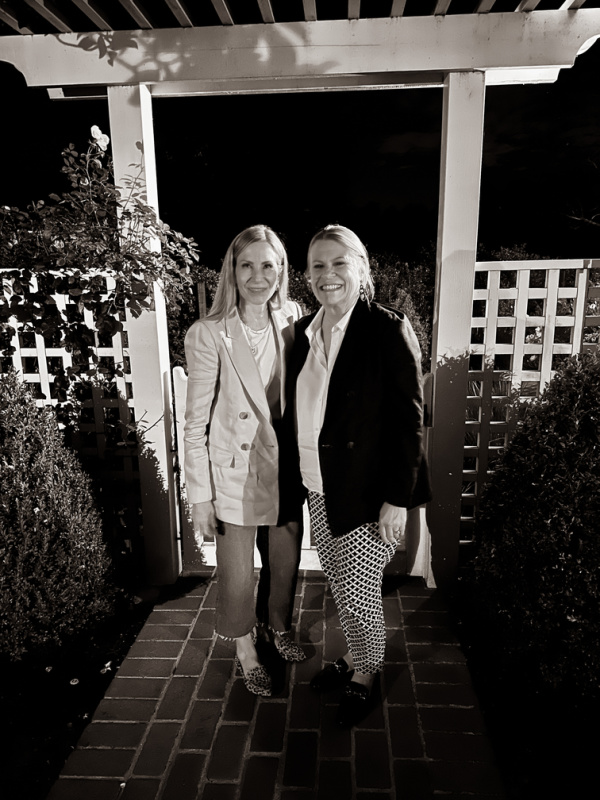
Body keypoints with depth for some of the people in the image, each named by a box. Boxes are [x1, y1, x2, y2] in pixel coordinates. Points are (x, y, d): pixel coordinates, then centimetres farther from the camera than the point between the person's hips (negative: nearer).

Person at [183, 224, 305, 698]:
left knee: (286, 560, 22)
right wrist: (200, 495, -11)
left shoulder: (293, 322, -4)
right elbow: (196, 423, -12)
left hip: (285, 466, 4)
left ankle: (279, 627, 52)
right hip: (234, 472, -4)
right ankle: (245, 651, 43)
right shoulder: (208, 335, -17)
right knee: (238, 574, 14)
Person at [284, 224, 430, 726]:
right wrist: (298, 474, 9)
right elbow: (299, 411, 9)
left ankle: (365, 676, 36)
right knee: (340, 586, 20)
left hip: (367, 493, -5)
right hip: (318, 489, 6)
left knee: (359, 592, 9)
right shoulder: (304, 332, 5)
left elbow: (409, 420, -15)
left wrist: (397, 498, -16)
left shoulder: (388, 330, -14)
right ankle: (353, 656, 46)